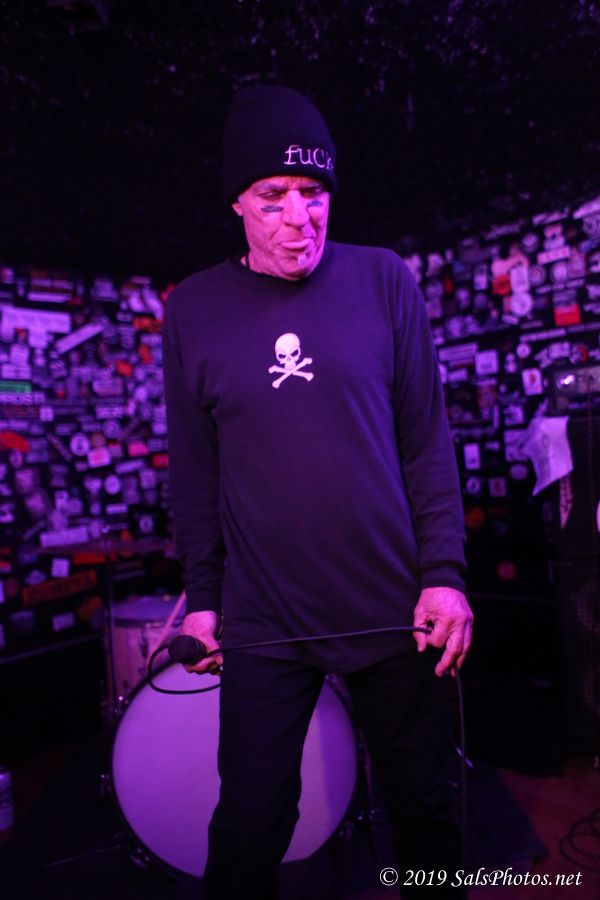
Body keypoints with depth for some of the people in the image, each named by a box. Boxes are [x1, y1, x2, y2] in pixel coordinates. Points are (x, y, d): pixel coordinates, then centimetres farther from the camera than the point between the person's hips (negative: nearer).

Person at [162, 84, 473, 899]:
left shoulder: (383, 281, 0)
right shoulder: (193, 309, 1)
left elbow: (427, 440, 0)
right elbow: (194, 470, 4)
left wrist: (444, 573, -5)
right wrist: (202, 596, 5)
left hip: (394, 607, 1)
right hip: (263, 623, 0)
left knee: (424, 807, 17)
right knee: (251, 823, 11)